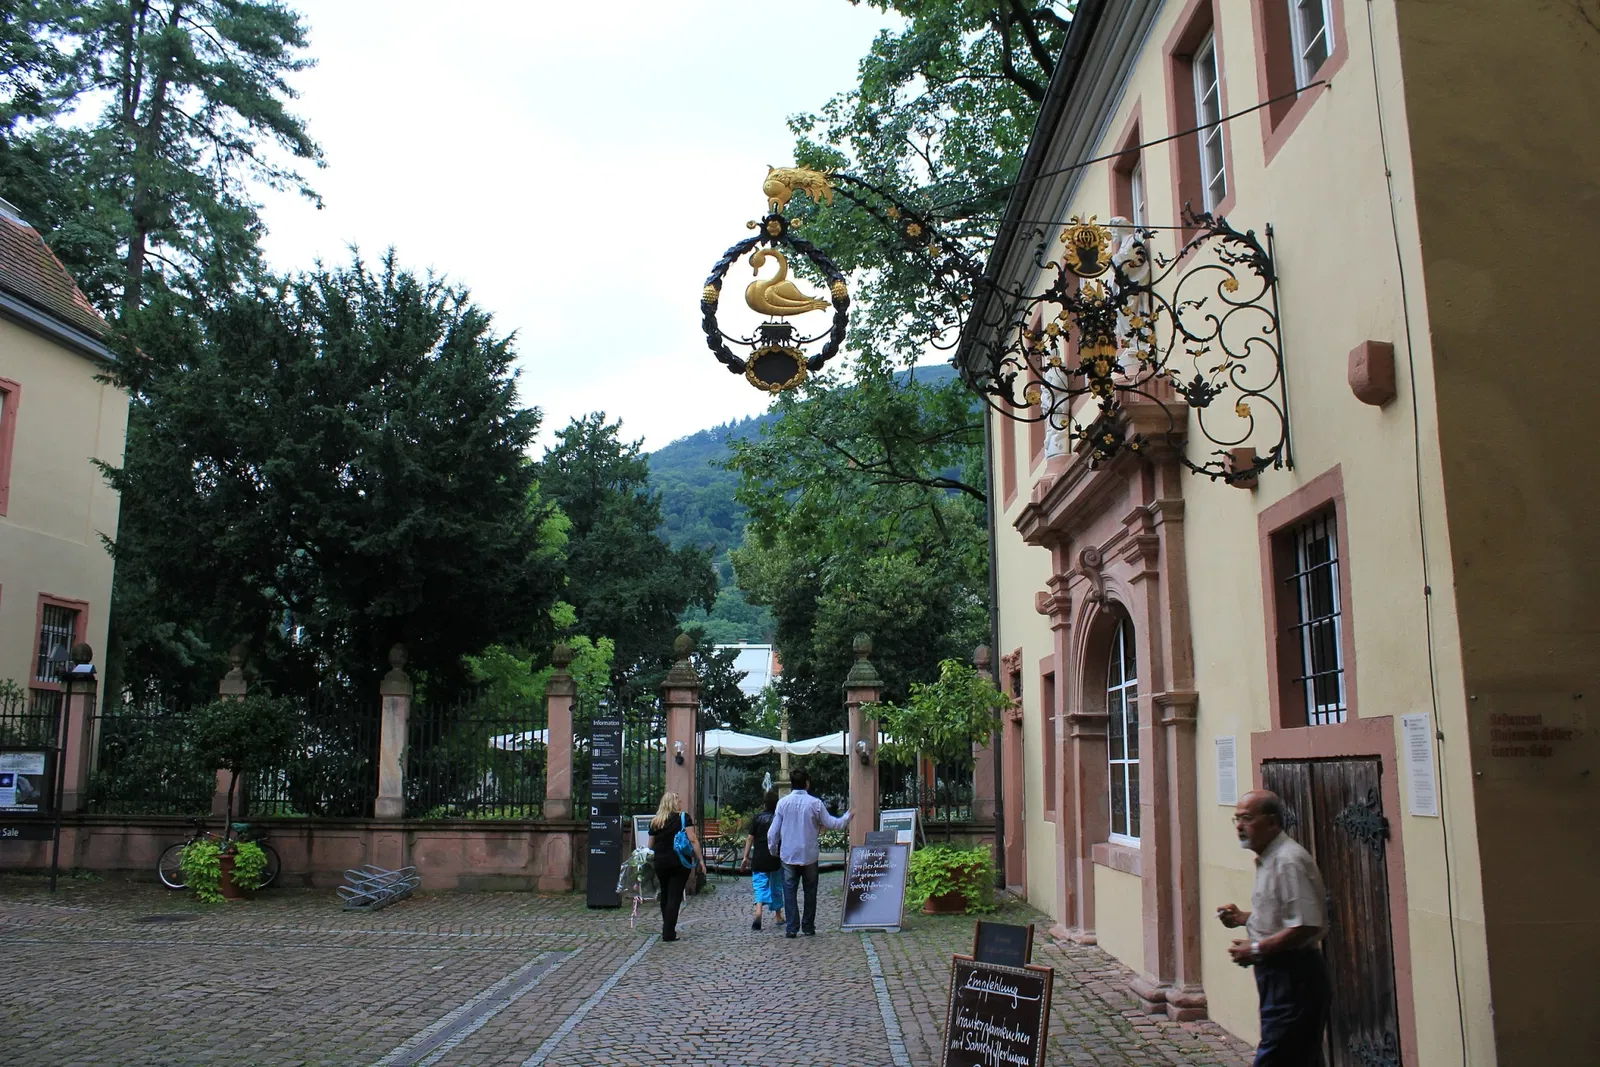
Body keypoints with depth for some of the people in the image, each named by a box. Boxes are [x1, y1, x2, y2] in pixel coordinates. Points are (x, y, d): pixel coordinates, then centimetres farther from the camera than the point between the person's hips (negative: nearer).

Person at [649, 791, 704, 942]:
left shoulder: (655, 822, 9)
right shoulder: (683, 817, -3)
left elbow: (651, 846, 14)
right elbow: (693, 840, -10)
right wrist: (700, 859, -7)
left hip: (660, 863, 4)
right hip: (680, 862, -4)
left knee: (665, 895, 18)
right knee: (675, 896, -1)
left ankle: (667, 929, 27)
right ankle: (669, 933, -5)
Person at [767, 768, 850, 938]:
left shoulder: (783, 803, -4)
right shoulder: (814, 803, -9)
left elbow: (773, 831, -2)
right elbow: (831, 823, 0)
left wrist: (773, 850, 15)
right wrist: (847, 816, 17)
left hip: (788, 855, 1)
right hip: (809, 855, -1)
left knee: (790, 890, 5)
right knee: (810, 892, 12)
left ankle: (791, 928, 1)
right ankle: (808, 927, 16)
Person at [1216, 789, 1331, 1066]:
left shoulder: (1289, 861, -19)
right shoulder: (1268, 859, 14)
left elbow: (1306, 925, -25)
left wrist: (1257, 949, -18)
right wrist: (1243, 918, 11)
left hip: (1293, 976, -10)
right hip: (1278, 973, 11)